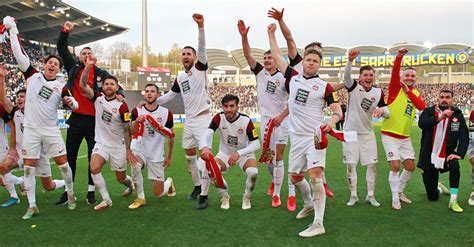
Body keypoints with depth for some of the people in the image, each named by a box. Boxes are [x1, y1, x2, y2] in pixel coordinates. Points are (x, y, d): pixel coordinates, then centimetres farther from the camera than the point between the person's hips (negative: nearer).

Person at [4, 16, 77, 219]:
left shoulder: (61, 87, 1)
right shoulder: (33, 76, 1)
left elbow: (74, 106, 5)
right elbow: (19, 55, -2)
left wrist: (71, 102, -18)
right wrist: (13, 31, -4)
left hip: (51, 130, 0)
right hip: (31, 129, 1)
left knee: (63, 163, 0)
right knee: (29, 167, 2)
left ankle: (71, 195, 21)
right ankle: (32, 206, 11)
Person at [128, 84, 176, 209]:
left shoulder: (166, 113, -6)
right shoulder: (137, 111, -6)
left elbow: (171, 136, 5)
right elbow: (133, 132, -19)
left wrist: (169, 157, 8)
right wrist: (136, 122, -40)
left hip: (157, 155, 0)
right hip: (140, 150, 0)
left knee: (158, 193, 1)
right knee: (135, 166, -36)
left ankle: (169, 182, 39)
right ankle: (140, 198, -12)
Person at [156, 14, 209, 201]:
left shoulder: (200, 68, -2)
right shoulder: (179, 78, 15)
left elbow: (202, 49, -18)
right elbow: (169, 95, 24)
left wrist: (201, 26, -33)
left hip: (203, 117, -7)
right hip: (189, 120, 7)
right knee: (189, 155, 11)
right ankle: (197, 186, 25)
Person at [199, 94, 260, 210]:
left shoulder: (246, 120, -21)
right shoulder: (219, 118, -17)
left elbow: (256, 144, -23)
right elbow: (207, 134, -30)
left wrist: (238, 153, -38)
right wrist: (204, 147, -54)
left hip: (244, 153, -2)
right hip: (225, 153, 2)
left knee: (253, 172, -31)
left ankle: (247, 197, 3)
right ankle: (225, 196, 4)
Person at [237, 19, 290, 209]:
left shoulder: (284, 77, -4)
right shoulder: (260, 72, 6)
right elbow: (248, 55, -4)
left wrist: (281, 116, -15)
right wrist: (244, 36, -17)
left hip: (281, 120, -3)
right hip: (265, 119, 4)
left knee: (278, 157, -6)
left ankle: (276, 194, 0)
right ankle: (274, 180, 39)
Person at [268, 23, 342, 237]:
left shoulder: (324, 86, -1)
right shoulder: (293, 77, 8)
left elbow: (337, 110, -5)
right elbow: (276, 56, 14)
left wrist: (331, 121, -26)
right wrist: (271, 33, 18)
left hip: (315, 135, -4)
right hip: (297, 136, 5)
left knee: (315, 175, -17)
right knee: (295, 177, 13)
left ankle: (318, 224, -13)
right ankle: (309, 204, 40)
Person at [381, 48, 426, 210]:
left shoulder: (416, 93, 10)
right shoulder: (396, 88, -4)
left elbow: (422, 106, -9)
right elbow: (394, 73, -24)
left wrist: (408, 91, -15)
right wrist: (399, 57, -40)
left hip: (405, 137, 6)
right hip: (390, 135, -6)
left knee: (410, 167, 8)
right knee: (395, 166, -10)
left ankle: (399, 192, 30)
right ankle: (395, 198, 6)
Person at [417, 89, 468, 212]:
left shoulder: (457, 114, -1)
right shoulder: (429, 111, -5)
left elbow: (464, 135, -8)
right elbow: (421, 123, -27)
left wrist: (460, 153, -22)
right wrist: (439, 117, -41)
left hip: (447, 155, 1)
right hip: (429, 156, -1)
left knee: (455, 166, -36)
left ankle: (453, 201, -22)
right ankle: (438, 188, 44)